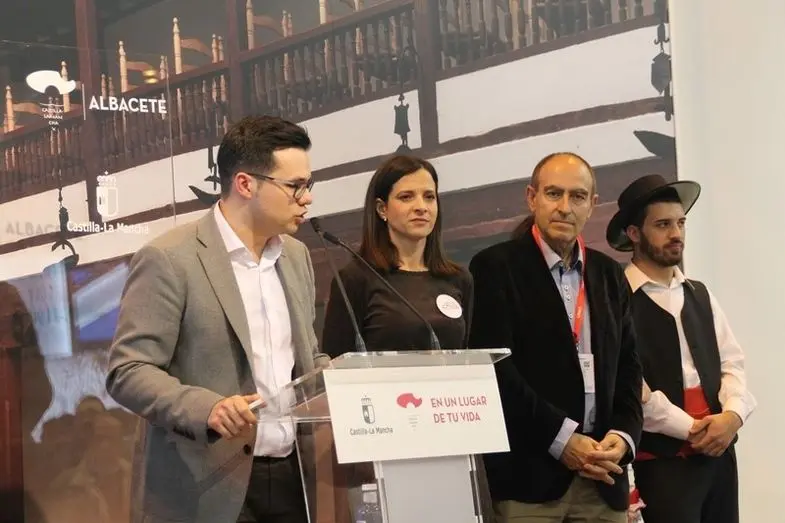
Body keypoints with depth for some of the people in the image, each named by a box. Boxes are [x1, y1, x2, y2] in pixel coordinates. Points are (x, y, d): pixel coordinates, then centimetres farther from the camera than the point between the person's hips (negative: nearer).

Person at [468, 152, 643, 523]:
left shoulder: (609, 274, 16)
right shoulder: (496, 266, -2)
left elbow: (627, 366, 16)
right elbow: (495, 368, -10)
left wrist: (624, 434, -2)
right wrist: (561, 438, -13)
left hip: (602, 477, 5)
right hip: (527, 475, -5)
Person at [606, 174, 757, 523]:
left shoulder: (701, 295, 16)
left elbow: (731, 361, 11)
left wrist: (733, 414, -8)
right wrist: (690, 428, -13)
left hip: (719, 451, 6)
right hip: (661, 458, -6)